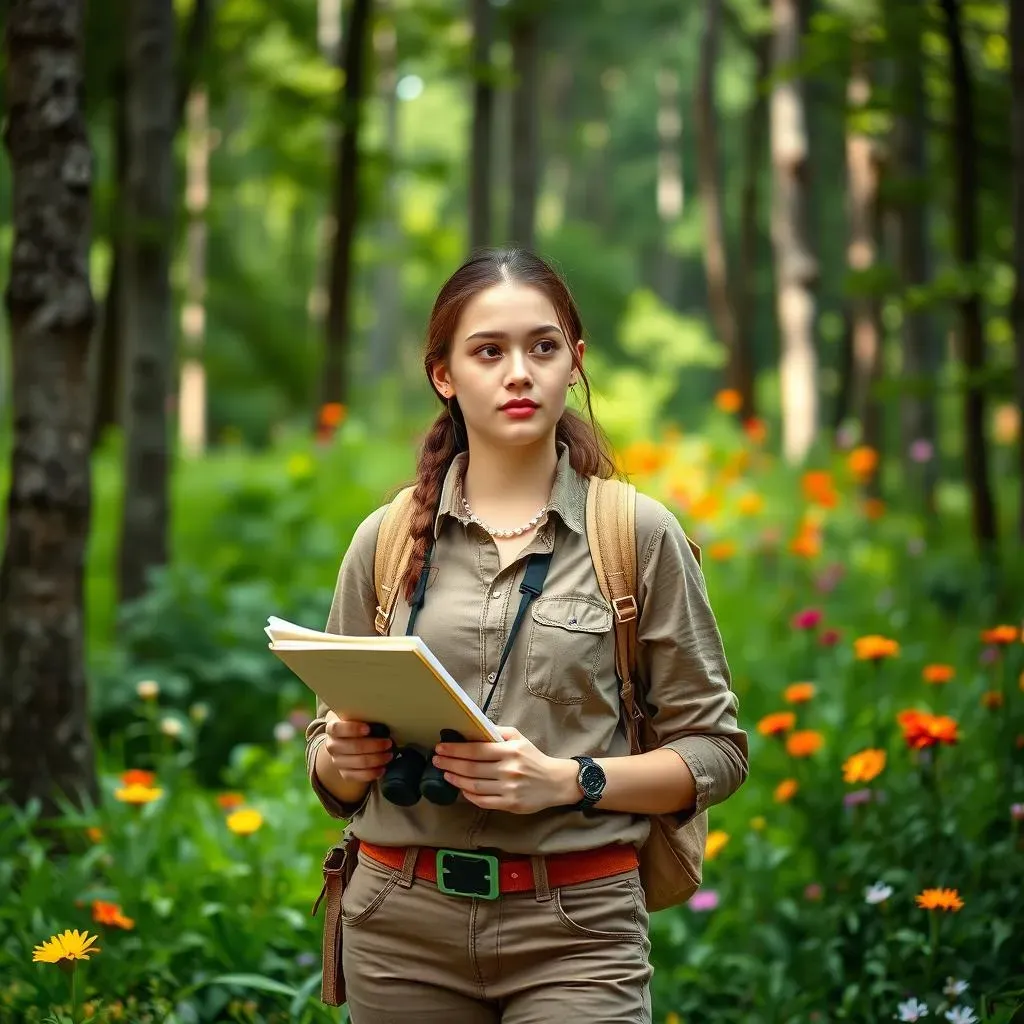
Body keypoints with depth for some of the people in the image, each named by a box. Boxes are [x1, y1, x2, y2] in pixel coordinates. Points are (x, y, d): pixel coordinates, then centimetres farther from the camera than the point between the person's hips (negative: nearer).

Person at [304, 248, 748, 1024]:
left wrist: (567, 780, -14)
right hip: (404, 927, 2)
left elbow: (715, 751, 0)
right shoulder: (386, 541, 6)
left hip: (575, 930, -2)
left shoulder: (639, 535, -1)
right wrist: (343, 758, -10)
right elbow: (332, 753, 13)